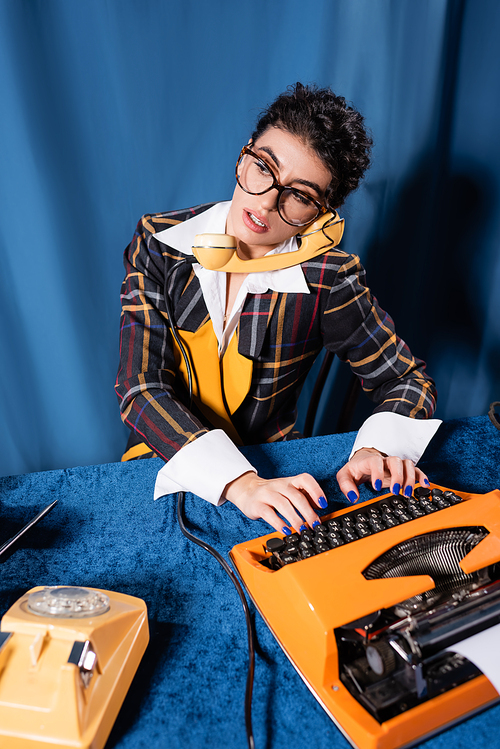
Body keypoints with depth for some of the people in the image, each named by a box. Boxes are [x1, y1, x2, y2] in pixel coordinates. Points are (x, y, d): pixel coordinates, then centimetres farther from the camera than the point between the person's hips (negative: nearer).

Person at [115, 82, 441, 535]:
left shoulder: (329, 279, -14)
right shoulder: (159, 243, -11)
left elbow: (407, 381, -3)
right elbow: (141, 389, -19)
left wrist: (376, 450, -25)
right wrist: (239, 484, -33)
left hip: (271, 473, 2)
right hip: (165, 463, -1)